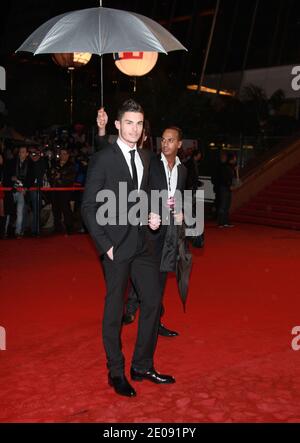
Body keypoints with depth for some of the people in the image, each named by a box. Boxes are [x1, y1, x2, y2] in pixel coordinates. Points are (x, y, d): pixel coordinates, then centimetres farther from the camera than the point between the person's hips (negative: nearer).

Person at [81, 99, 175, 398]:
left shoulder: (144, 158, 11)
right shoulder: (103, 159, -8)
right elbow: (89, 207, -9)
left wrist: (152, 216, 1)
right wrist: (105, 245, -14)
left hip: (141, 244, 7)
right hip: (115, 246, -6)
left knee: (153, 301, 9)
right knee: (115, 309, 5)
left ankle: (142, 366, 25)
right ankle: (116, 373, 21)